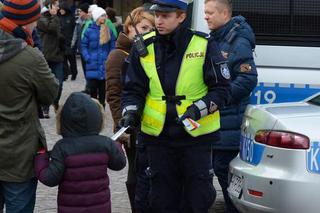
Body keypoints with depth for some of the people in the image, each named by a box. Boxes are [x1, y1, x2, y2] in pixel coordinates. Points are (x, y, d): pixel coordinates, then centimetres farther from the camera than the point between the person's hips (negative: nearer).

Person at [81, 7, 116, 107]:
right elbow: (83, 45, 2)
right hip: (93, 67, -2)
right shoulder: (89, 31, -4)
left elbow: (112, 46, 5)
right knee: (93, 89, 3)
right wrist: (88, 58, -8)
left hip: (105, 66, 2)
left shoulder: (108, 31, 1)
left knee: (103, 91, 10)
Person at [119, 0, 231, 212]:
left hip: (197, 134, -2)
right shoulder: (143, 48, 1)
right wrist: (131, 112, -10)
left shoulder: (204, 45, -7)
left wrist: (199, 109, -18)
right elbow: (133, 90, 8)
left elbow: (221, 89, -4)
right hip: (158, 136, 3)